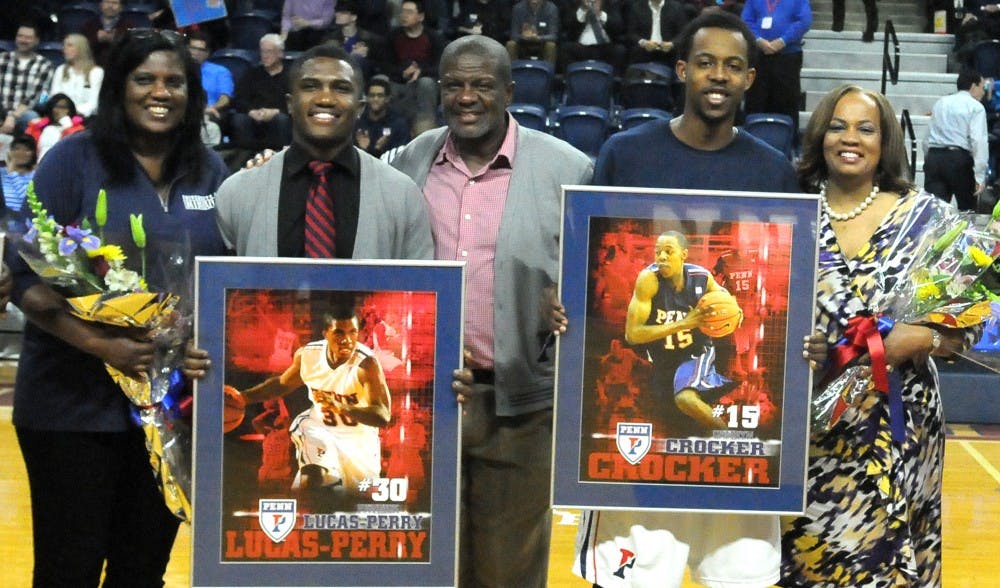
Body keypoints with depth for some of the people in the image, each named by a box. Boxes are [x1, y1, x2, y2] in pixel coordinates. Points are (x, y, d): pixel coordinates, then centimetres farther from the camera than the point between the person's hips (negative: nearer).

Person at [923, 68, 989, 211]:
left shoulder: (940, 102, 18)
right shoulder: (976, 107, 0)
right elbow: (979, 141, -11)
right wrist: (980, 176, -15)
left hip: (933, 157, 5)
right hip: (959, 158, -4)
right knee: (967, 210, 11)